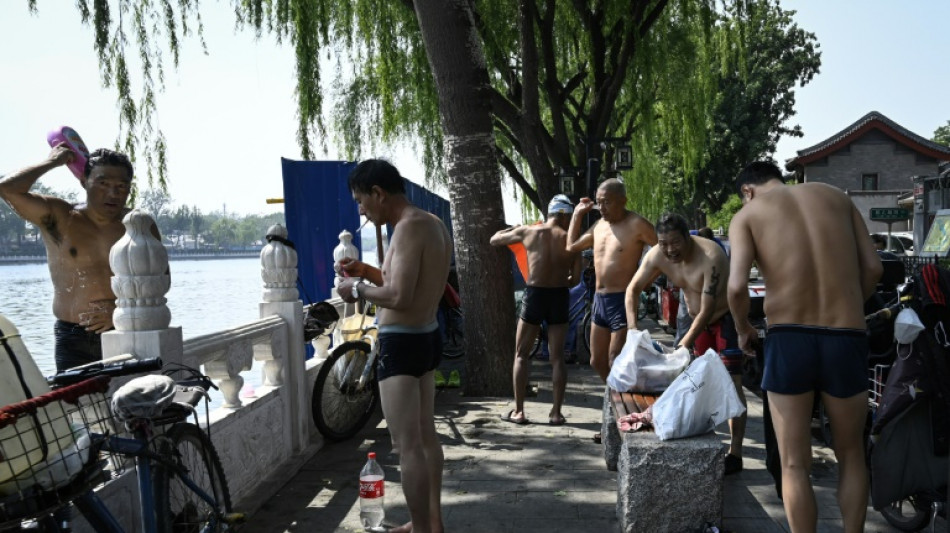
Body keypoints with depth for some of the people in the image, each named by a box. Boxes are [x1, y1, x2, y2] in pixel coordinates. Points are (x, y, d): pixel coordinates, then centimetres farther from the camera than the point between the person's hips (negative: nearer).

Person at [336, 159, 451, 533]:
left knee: (407, 446, -3)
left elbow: (399, 297, -28)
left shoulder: (409, 227, -19)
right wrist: (369, 272, 12)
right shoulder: (434, 224, 11)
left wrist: (358, 289, -12)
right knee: (426, 436, 18)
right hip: (427, 337, 11)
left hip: (402, 344, -11)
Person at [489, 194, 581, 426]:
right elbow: (575, 277, -1)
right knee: (557, 357, 9)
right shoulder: (569, 239, -2)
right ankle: (556, 412, 9)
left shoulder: (528, 232, -3)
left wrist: (514, 229, 26)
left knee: (521, 355, 10)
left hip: (534, 295, -1)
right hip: (560, 296, 1)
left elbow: (494, 240, 10)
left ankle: (518, 411, 8)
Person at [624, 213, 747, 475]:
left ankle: (735, 453, -11)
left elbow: (707, 310, -33)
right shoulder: (656, 256, -16)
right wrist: (632, 328, -17)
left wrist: (682, 348, -34)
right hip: (697, 318, 7)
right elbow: (633, 289, -5)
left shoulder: (711, 256, -34)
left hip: (726, 316, -7)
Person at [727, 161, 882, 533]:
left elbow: (737, 287, -10)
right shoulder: (834, 195, 14)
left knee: (795, 465, 9)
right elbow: (873, 267, 7)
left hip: (788, 340, -2)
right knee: (851, 456, 21)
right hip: (847, 340, 3)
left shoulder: (747, 214, 4)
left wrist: (743, 329, 8)